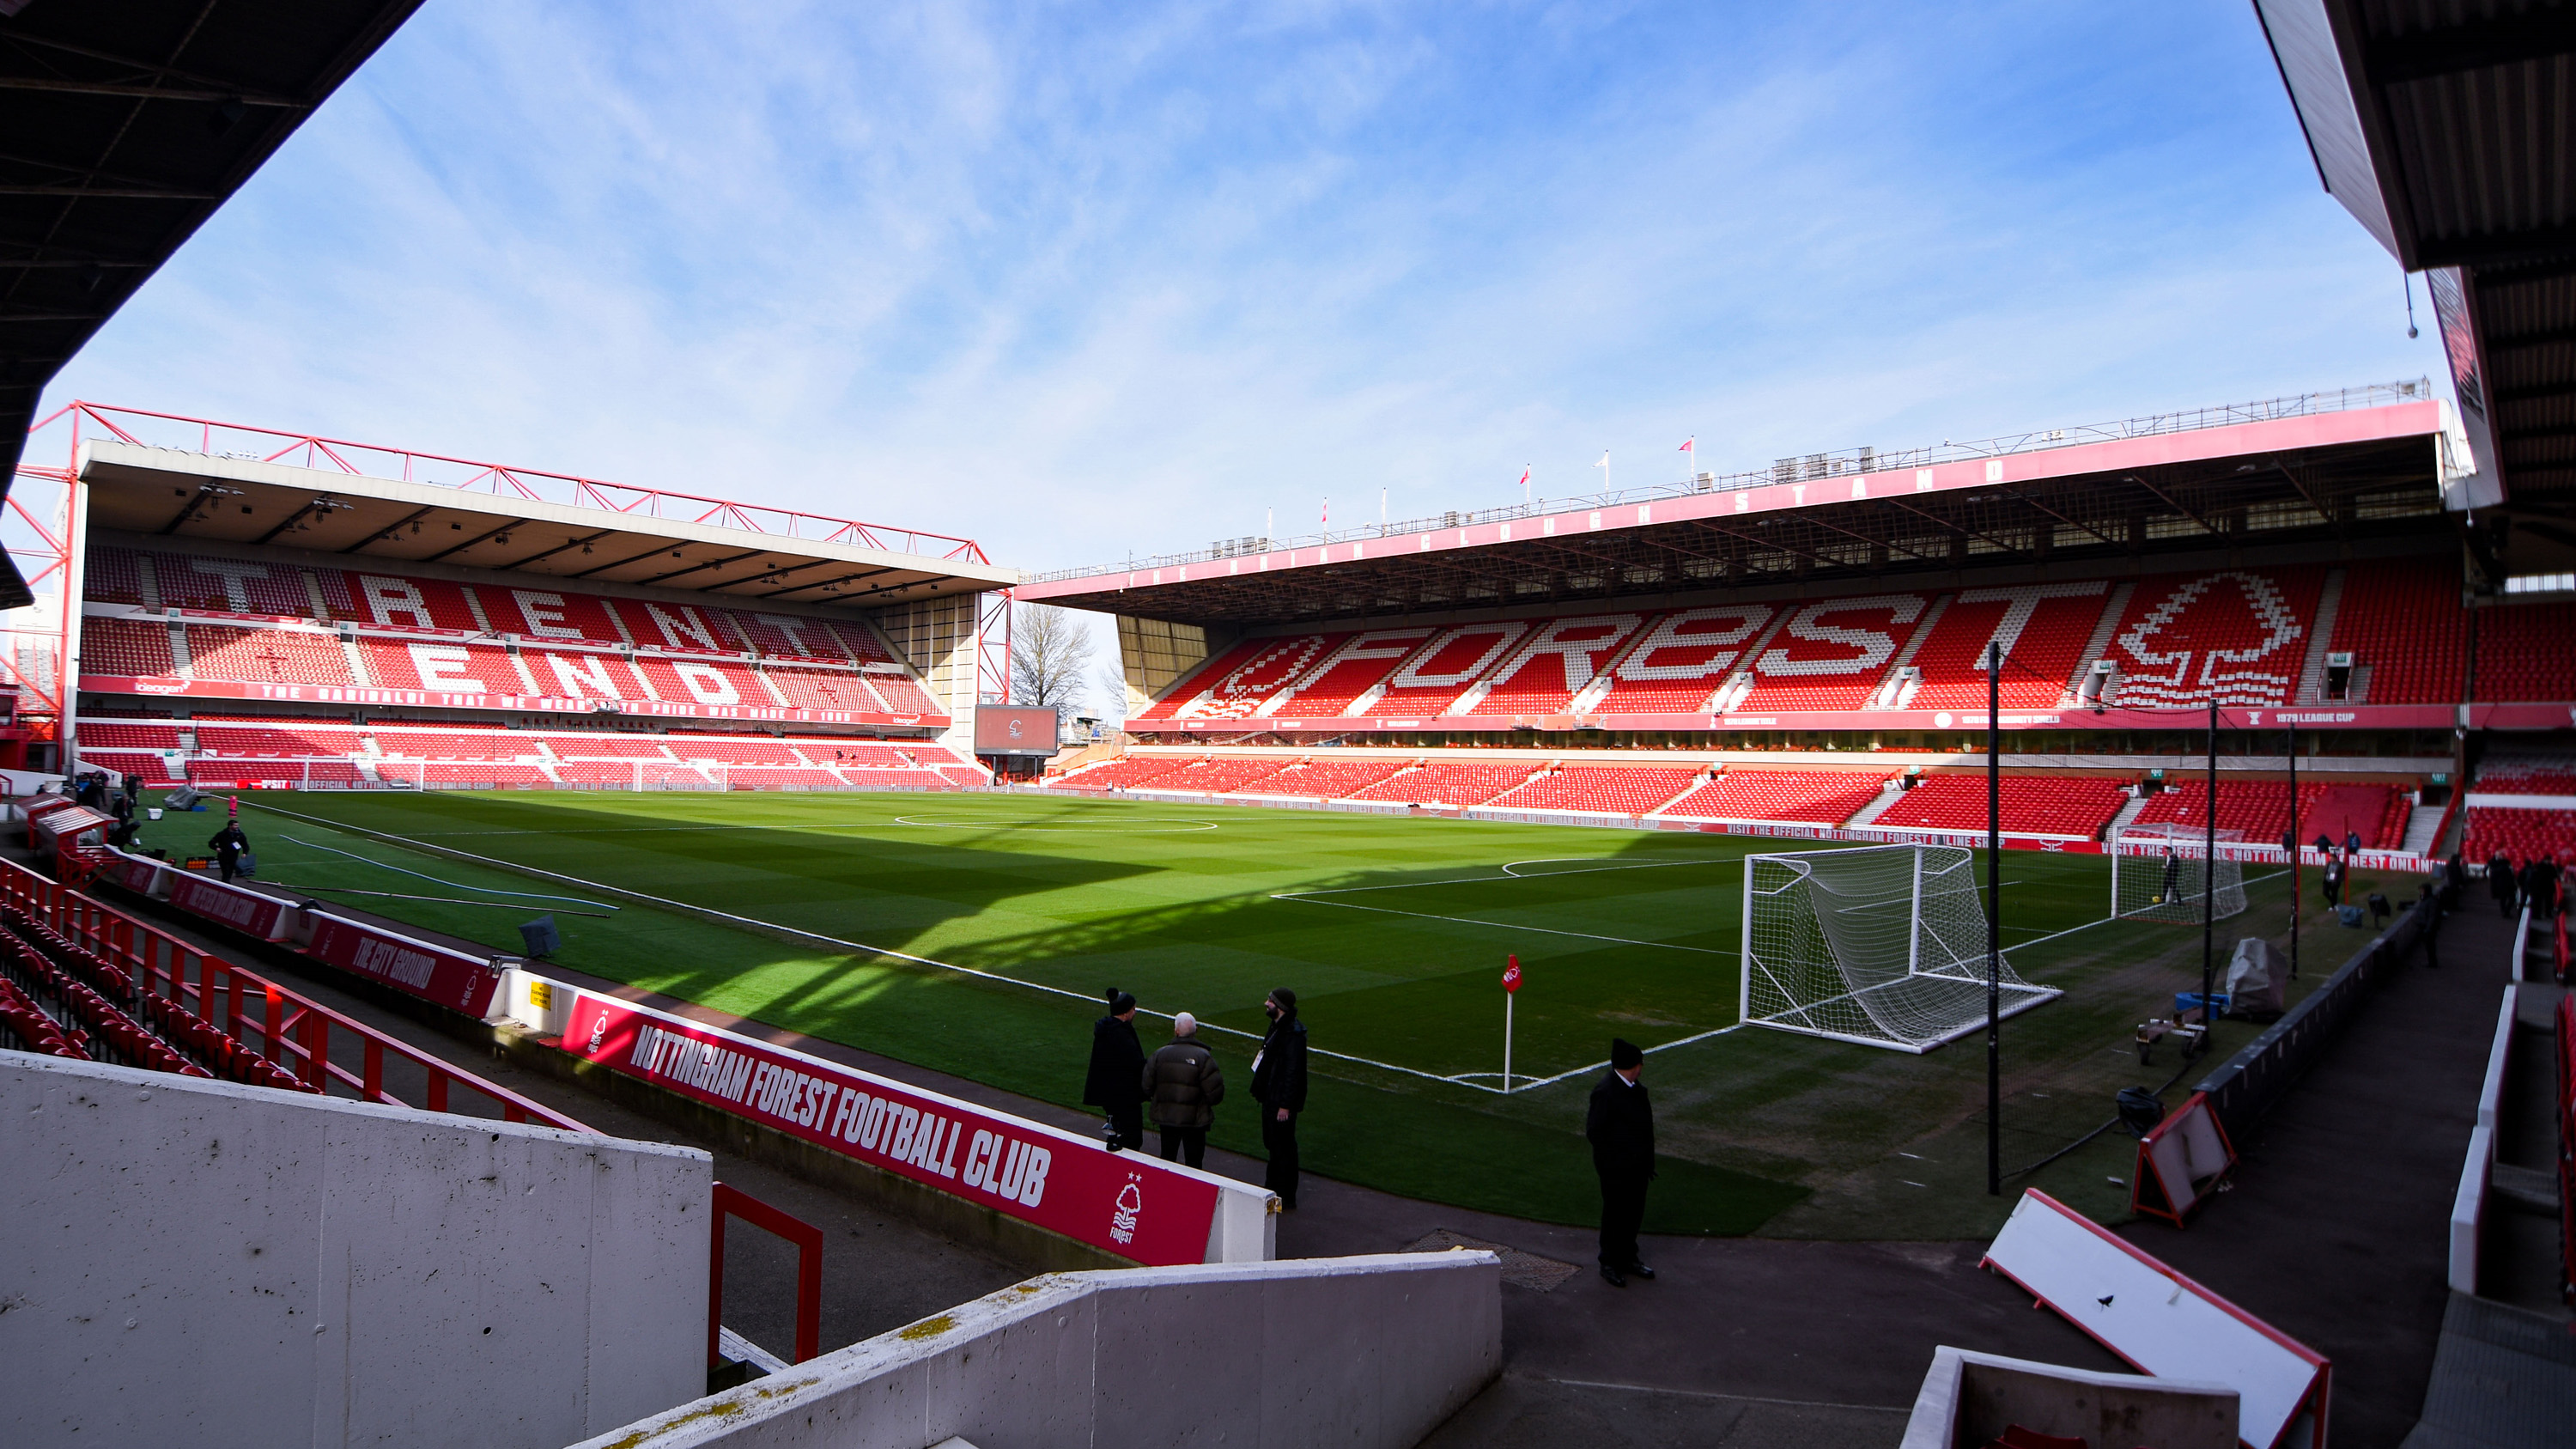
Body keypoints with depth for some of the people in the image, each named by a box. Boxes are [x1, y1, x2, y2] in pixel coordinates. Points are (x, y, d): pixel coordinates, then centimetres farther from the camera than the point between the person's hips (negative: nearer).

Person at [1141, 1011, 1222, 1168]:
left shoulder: (1160, 1054, -5)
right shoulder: (1203, 1057, -14)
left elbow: (1146, 1086, 1)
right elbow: (1215, 1092, -16)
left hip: (1166, 1118, 3)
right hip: (1194, 1120, -3)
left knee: (1167, 1158, 19)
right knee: (1193, 1162, 8)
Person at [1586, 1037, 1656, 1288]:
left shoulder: (1636, 1088, 3)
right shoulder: (1606, 1092, -23)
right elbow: (1594, 1132, -19)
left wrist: (1647, 1161, 12)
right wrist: (1612, 1159, -16)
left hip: (1637, 1166, 8)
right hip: (1616, 1170, -8)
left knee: (1634, 1213, 19)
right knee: (1615, 1215, 7)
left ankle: (1628, 1258, 36)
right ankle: (1609, 1265, 23)